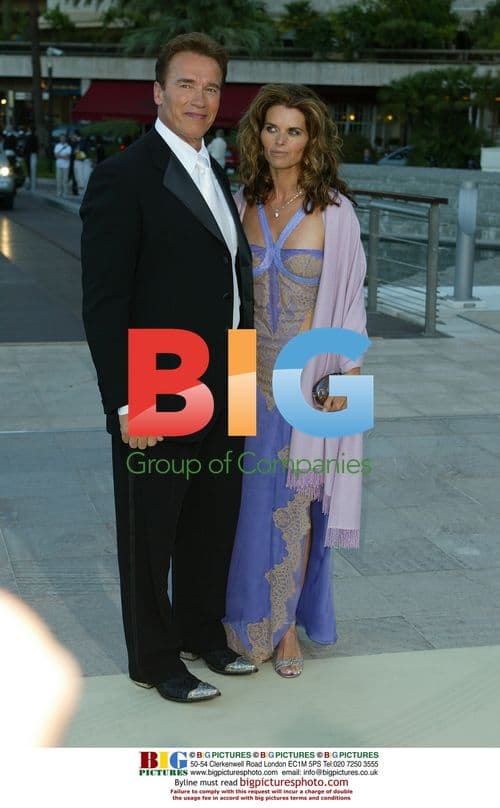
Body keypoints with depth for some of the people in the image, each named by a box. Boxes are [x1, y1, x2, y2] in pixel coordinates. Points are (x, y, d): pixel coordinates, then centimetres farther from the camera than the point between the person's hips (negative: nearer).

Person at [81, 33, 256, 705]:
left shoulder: (217, 177, 13)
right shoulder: (123, 177, -13)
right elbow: (104, 304, -16)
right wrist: (126, 404, -20)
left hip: (223, 399, 8)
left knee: (213, 527, 20)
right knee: (150, 538, 9)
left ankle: (203, 633, 39)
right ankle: (155, 660, 26)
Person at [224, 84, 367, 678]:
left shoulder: (333, 211, -6)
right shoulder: (244, 203, 5)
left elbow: (349, 298, -3)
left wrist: (347, 375, -8)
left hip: (306, 376, -3)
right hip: (248, 372, 3)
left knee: (292, 502, 4)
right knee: (248, 498, 9)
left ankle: (285, 623, 21)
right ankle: (246, 619, 25)